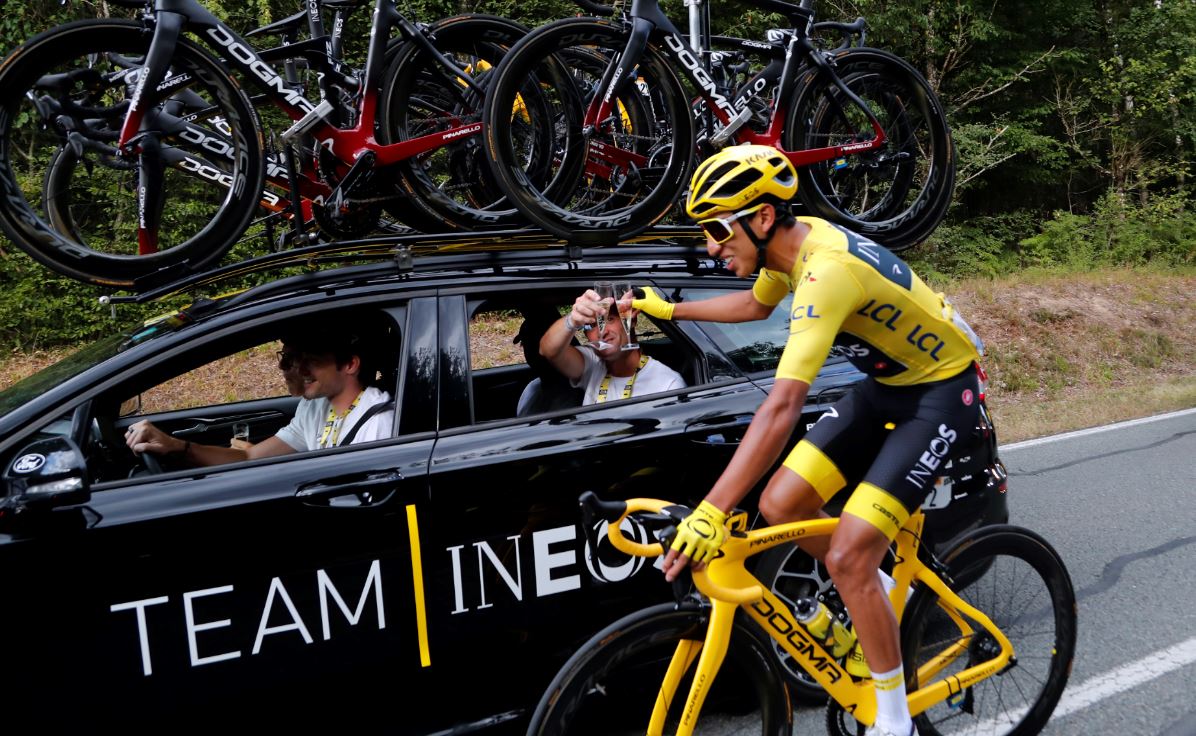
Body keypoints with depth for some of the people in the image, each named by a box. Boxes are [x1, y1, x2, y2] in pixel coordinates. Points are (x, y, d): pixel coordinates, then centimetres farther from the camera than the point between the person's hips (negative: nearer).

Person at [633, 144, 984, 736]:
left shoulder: (826, 270, -34)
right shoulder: (794, 240, -5)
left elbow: (782, 407, -43)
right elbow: (756, 304, 19)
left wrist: (712, 512, -46)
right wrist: (667, 311, 19)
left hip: (942, 390, -8)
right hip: (888, 382, 9)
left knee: (846, 558, -15)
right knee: (778, 507, -1)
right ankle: (882, 595, 24)